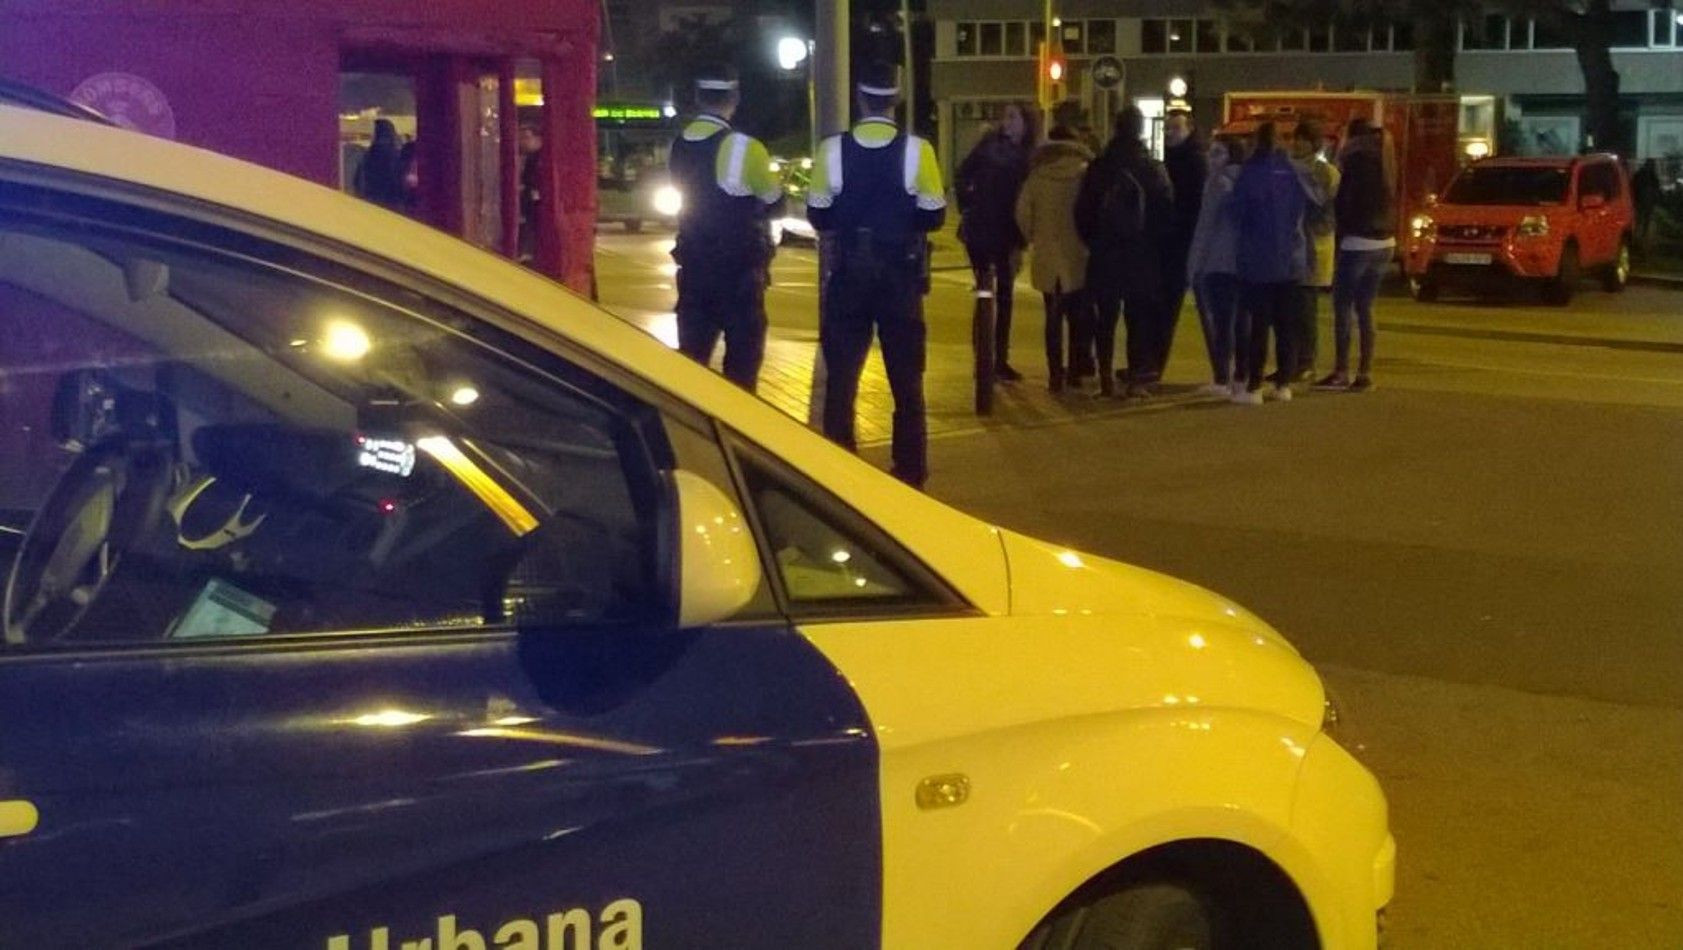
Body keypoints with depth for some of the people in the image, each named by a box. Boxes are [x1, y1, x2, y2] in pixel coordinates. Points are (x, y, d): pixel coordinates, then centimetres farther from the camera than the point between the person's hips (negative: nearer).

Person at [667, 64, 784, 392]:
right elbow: (773, 200, -4)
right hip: (738, 269, -6)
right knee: (743, 354, 2)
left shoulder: (679, 146, 2)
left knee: (692, 356, 11)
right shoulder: (744, 148, -16)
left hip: (693, 264, 6)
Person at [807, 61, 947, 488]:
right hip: (900, 275, 0)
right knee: (906, 377, 10)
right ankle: (910, 472, 12)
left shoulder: (834, 149, -7)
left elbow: (818, 217, -4)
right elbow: (933, 216, -7)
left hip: (848, 274, 0)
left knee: (841, 376, 9)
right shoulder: (916, 150, -9)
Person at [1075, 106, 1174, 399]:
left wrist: (1092, 243, 11)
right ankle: (1137, 378, -1)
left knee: (1105, 318, 8)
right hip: (1143, 257, -1)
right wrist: (1158, 247, 9)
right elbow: (1166, 213, -3)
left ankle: (1106, 378, 5)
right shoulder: (1153, 169, -4)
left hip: (1104, 256, 1)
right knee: (1140, 319, 3)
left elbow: (1082, 212, 1)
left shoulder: (1097, 167, 0)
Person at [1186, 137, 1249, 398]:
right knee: (1242, 321, 11)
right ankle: (1241, 377, 15)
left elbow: (1206, 225, -11)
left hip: (1218, 263, -7)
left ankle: (1222, 380, -5)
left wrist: (1195, 263, -7)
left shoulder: (1218, 181, -9)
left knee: (1219, 321, -4)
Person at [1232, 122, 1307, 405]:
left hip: (1258, 259, -4)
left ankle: (1254, 387, -5)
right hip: (1291, 259, 4)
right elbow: (1303, 209, 8)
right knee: (1285, 323, 10)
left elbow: (1239, 211, -5)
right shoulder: (1294, 172, 1)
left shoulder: (1250, 172, -11)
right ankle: (1284, 384, 12)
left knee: (1260, 323, -3)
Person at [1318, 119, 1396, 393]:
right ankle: (1365, 373, 6)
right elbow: (1392, 203, 14)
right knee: (1365, 309, 10)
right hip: (1384, 244, 7)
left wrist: (1338, 240, -1)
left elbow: (1343, 203, -9)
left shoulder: (1354, 160, -10)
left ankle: (1341, 372, -7)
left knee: (1343, 308, -3)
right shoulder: (1386, 161, 11)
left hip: (1357, 242, -7)